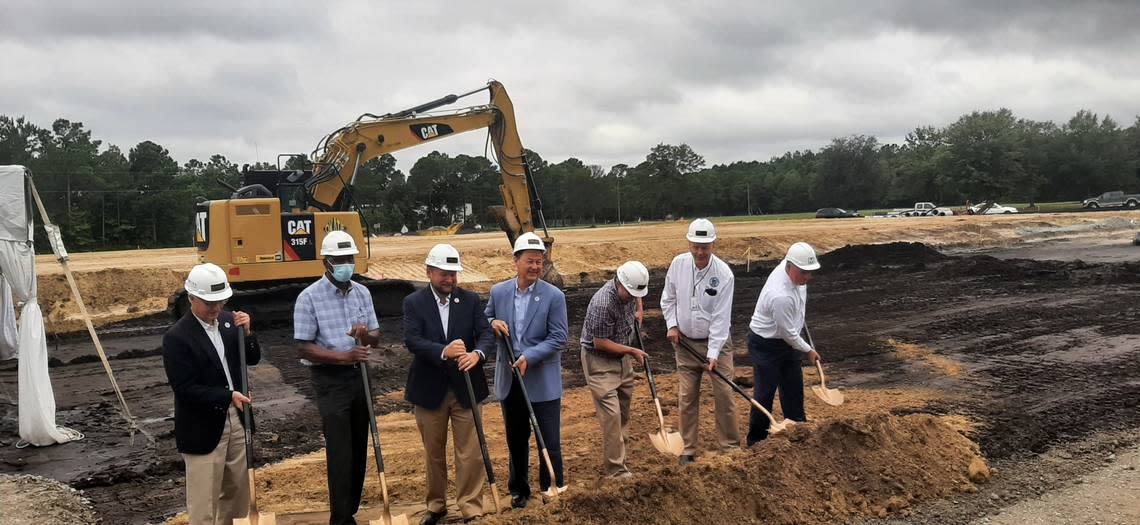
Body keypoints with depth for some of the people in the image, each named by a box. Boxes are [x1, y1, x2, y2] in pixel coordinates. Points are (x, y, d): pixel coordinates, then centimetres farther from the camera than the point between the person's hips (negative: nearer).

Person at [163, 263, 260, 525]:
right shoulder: (176, 338, -17)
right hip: (202, 427, -6)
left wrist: (247, 332, -10)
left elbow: (252, 359, 7)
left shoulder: (228, 321, 2)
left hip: (235, 419, 7)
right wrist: (228, 396, -21)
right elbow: (185, 389, -20)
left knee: (237, 489, 19)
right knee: (204, 501, 3)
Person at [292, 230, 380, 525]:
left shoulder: (362, 293, 5)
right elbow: (303, 348, -14)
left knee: (359, 448, 12)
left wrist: (366, 335, -17)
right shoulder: (309, 298, -11)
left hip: (358, 375, 6)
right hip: (330, 380, -6)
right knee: (340, 452, -6)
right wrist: (344, 356, -26)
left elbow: (376, 336, 8)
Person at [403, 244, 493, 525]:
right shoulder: (413, 302, -5)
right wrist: (443, 352, -34)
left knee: (470, 452, 1)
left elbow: (486, 332, -7)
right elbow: (412, 340, -17)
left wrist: (477, 353, -29)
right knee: (434, 452, 15)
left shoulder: (471, 300, 1)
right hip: (429, 388, 0)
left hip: (465, 387, 1)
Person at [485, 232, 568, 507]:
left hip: (543, 381, -3)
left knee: (549, 440, -1)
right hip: (509, 379, 3)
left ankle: (553, 491, 13)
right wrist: (493, 323, -10)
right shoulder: (498, 292, 1)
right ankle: (519, 489, 31)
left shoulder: (554, 296, -9)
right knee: (516, 440, 16)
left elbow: (558, 338, -10)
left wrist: (529, 357, -20)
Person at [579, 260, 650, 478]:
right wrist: (632, 351, -18)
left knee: (624, 408, 17)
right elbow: (600, 343, -25)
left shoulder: (629, 291, -5)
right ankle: (616, 469, -8)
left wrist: (637, 313, 8)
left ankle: (620, 450, 34)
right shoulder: (602, 304, -31)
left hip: (622, 357, 8)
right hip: (599, 360, -8)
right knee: (611, 413, -12)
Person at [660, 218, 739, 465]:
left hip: (716, 341, -3)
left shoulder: (724, 274, -19)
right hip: (685, 342, 3)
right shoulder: (678, 264, -8)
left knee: (724, 394, -2)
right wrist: (672, 325, -3)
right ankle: (688, 449, 16)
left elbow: (721, 317, -19)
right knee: (686, 397, 6)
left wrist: (712, 354, -22)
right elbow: (668, 299, 9)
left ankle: (730, 446, 11)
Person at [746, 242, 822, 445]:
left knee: (793, 387, 16)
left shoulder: (788, 265, -12)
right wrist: (808, 350, -9)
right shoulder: (781, 296, -36)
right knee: (765, 392, -2)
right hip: (765, 344, -9)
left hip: (786, 341, 9)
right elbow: (788, 333, -24)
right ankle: (756, 440, 10)